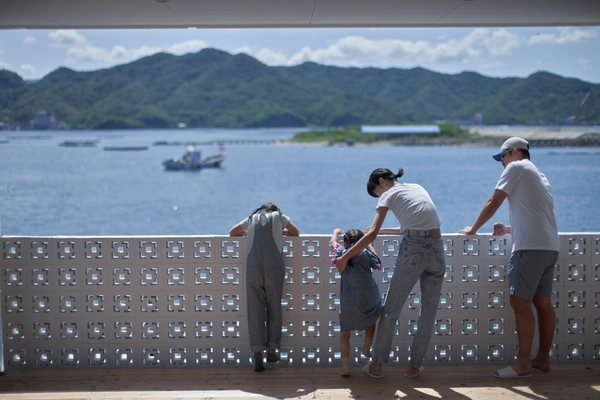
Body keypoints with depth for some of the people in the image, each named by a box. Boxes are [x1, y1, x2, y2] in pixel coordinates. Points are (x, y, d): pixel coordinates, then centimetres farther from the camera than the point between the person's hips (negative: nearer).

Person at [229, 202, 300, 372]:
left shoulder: (251, 218, 15)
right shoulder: (278, 216, 11)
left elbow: (232, 232, 29)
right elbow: (296, 233, 23)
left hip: (254, 269, 1)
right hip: (274, 268, -1)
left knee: (255, 311, 1)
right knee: (274, 309, 10)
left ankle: (257, 353, -6)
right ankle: (271, 350, 14)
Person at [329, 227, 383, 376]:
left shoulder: (342, 253, 4)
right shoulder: (367, 254, 4)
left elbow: (332, 243, 21)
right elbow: (378, 265, 19)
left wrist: (336, 232, 42)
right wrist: (369, 245, 26)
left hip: (349, 303, -1)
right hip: (369, 300, 1)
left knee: (345, 334, 9)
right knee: (371, 321, 33)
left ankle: (345, 366, 5)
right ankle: (367, 347, 26)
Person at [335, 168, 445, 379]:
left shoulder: (389, 194, 5)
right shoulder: (417, 187, 23)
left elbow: (371, 235, -5)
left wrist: (344, 258, -1)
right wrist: (381, 230, 35)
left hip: (413, 251, -5)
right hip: (437, 249, 6)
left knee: (391, 310, 7)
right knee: (428, 312, 12)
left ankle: (377, 364, 13)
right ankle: (414, 365, 19)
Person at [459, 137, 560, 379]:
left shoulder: (516, 167, 1)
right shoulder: (539, 176, 26)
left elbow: (493, 203, 0)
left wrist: (473, 229, 9)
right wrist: (509, 229, 27)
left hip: (530, 247, -9)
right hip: (550, 246, 9)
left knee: (520, 303, -9)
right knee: (542, 303, 11)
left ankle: (523, 364, -10)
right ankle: (543, 359, 16)